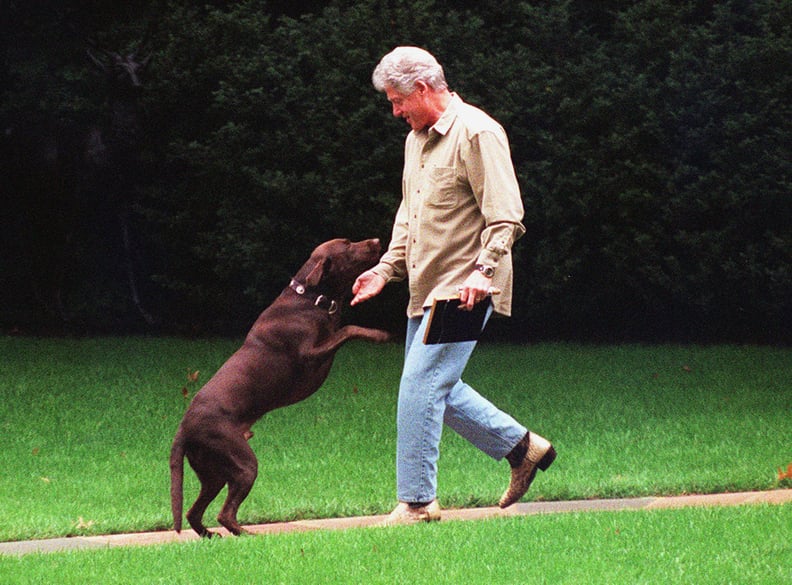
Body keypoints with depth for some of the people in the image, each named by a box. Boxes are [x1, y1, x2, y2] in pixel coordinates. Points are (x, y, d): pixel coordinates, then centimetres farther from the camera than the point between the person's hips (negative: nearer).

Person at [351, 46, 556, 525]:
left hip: (462, 292, -10)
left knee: (420, 386, -13)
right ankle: (521, 446, 25)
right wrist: (386, 269, 14)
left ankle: (416, 501, -7)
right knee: (437, 387, 12)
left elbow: (506, 216, -18)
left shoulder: (476, 133, -13)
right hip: (426, 290, 10)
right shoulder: (417, 139, 16)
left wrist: (483, 270, -30)